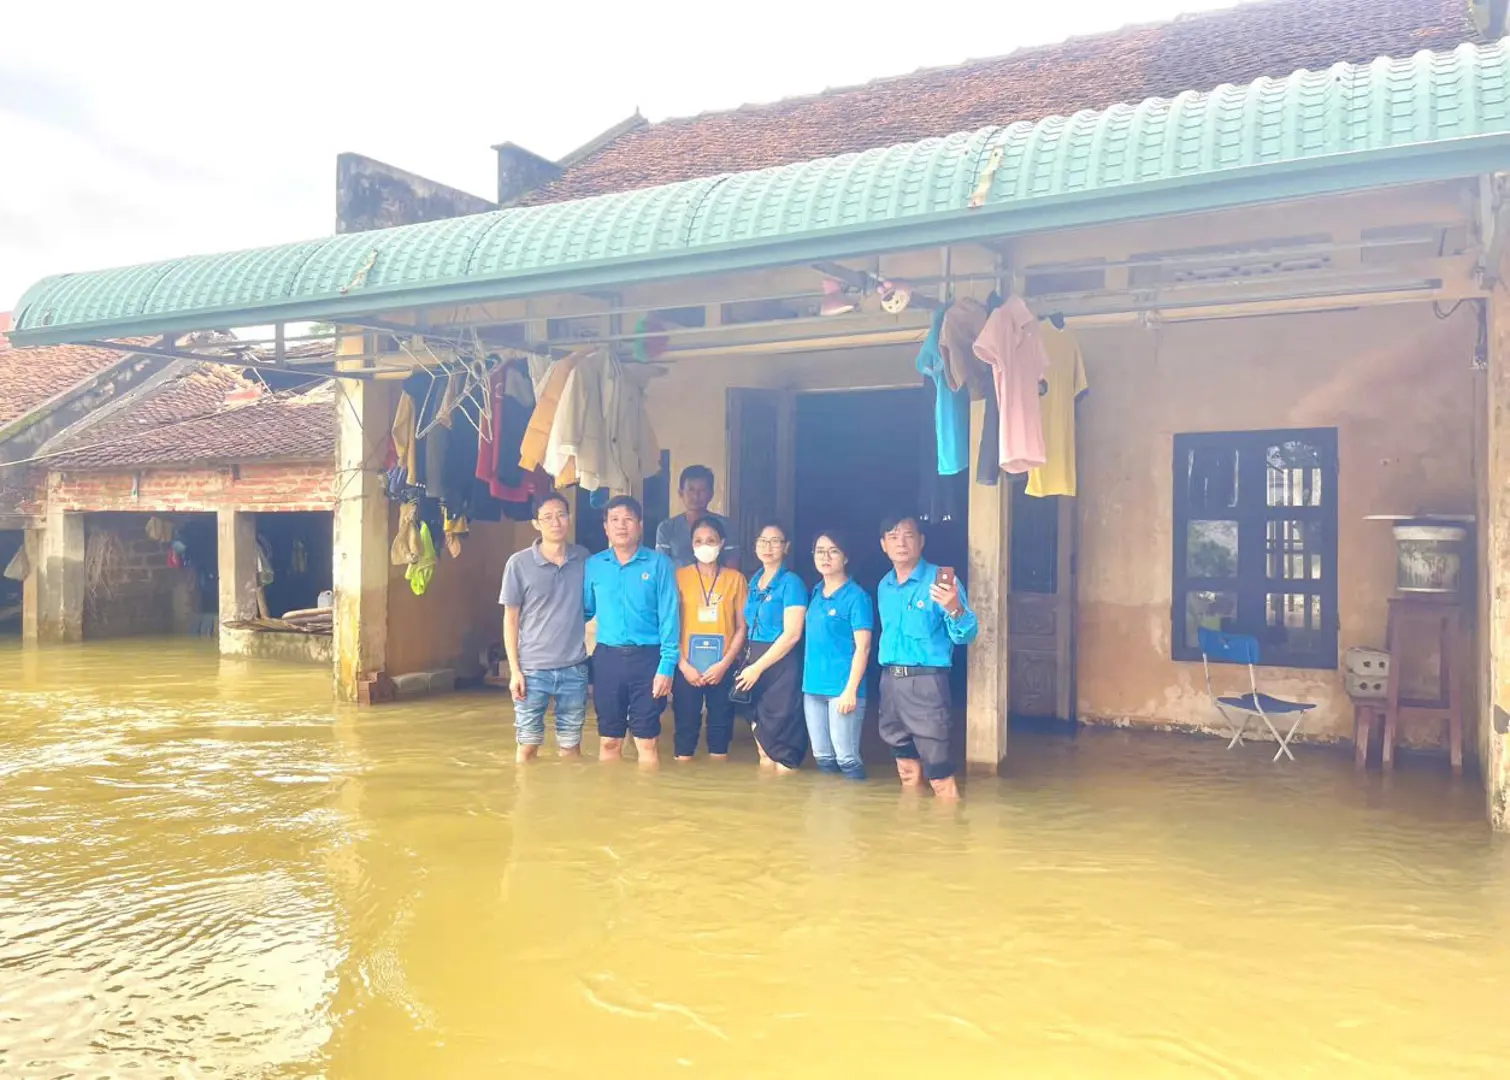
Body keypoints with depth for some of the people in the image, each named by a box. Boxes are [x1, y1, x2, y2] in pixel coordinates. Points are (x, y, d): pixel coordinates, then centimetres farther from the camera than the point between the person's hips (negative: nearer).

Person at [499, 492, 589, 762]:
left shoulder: (583, 559, 3)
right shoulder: (519, 563, -4)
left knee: (571, 744, 10)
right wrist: (514, 669, -5)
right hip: (533, 668, -2)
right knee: (528, 743, 6)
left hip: (574, 668, 2)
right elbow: (511, 618, 0)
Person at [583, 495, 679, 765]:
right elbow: (584, 610, 11)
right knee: (609, 741, 11)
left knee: (647, 741, 4)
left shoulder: (659, 564, -3)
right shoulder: (593, 565, 6)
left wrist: (666, 666, -12)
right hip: (607, 658, 3)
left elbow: (669, 617, -6)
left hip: (647, 658, -2)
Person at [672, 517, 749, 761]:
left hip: (723, 669, 0)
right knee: (686, 726, 4)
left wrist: (724, 664, -8)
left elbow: (742, 627, 1)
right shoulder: (680, 576, 2)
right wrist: (684, 665, -8)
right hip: (686, 669, 0)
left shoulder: (736, 579, 3)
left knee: (721, 726, 7)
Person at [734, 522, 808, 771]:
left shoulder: (791, 582, -10)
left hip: (779, 663, -7)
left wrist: (758, 667, -14)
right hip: (753, 659, 7)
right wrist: (749, 663, 5)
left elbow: (792, 634, -16)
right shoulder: (755, 581, 12)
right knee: (759, 724, 13)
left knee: (779, 730, -2)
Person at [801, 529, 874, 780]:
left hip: (842, 687, -6)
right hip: (813, 686, 7)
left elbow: (862, 648, -11)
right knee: (822, 757, 12)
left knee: (847, 758, -4)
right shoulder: (815, 593, 12)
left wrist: (851, 690, -16)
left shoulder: (857, 596, -8)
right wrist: (807, 680, 11)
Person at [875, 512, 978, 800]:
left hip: (925, 681, -6)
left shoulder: (940, 580, -8)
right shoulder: (884, 586, 10)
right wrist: (888, 673, 10)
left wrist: (955, 609, -34)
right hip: (889, 680, 6)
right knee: (905, 764, 15)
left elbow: (965, 636, -14)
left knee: (936, 765, -7)